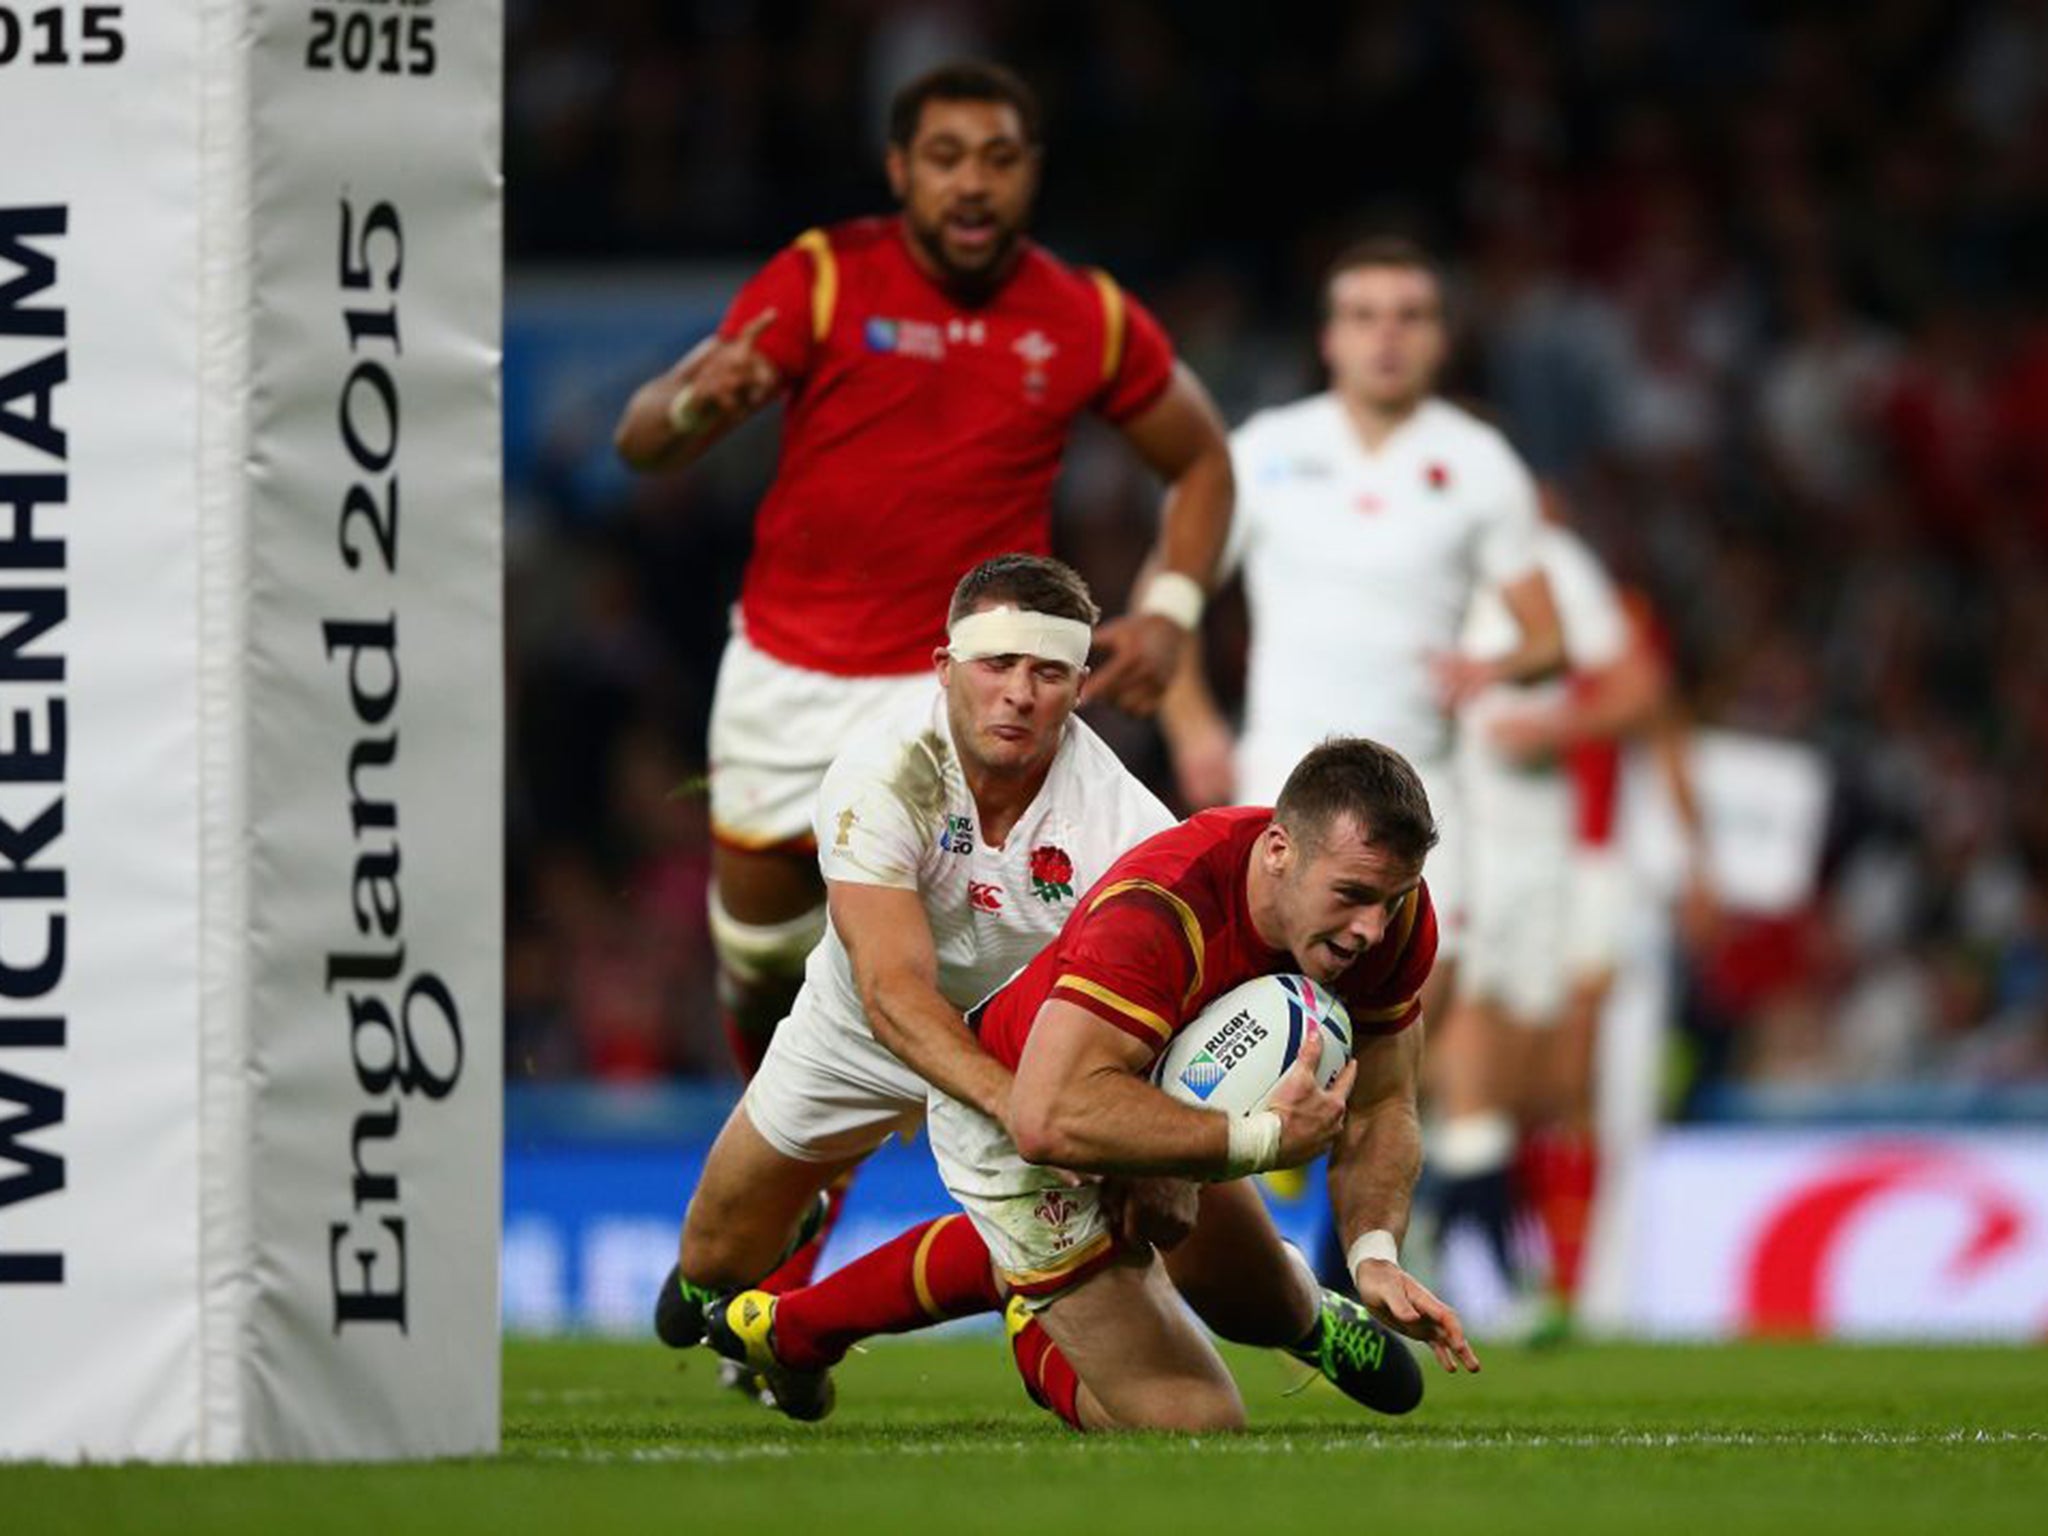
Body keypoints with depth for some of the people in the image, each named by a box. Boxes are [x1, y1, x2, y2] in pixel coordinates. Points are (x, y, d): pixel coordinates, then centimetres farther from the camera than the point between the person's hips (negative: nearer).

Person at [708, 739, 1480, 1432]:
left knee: (1264, 1308, 31)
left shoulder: (1388, 910, -21)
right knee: (1192, 1423, -12)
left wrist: (1374, 1254, -27)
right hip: (1005, 1122, -7)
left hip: (1162, 1101, 8)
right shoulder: (1160, 910, -45)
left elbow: (1378, 1105, -8)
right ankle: (1043, 1347, 20)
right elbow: (1047, 1117, -52)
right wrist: (1263, 1137, -48)